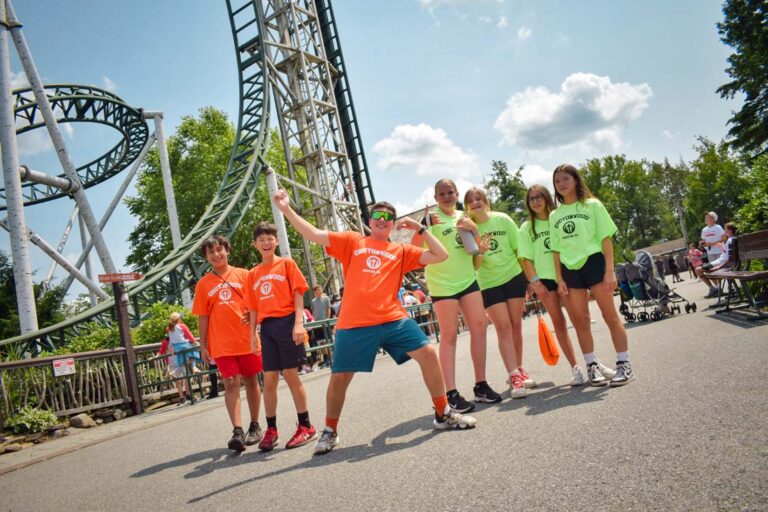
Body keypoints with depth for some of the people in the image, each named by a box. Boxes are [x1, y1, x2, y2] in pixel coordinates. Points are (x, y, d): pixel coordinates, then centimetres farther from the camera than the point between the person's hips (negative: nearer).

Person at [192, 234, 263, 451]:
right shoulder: (203, 284, 5)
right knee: (231, 384, -6)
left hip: (247, 340, 0)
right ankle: (237, 431, -6)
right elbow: (202, 317, 6)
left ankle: (255, 426, 23)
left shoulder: (243, 275, 3)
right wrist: (203, 345, 3)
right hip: (222, 344, 0)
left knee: (251, 382, 9)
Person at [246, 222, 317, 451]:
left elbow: (298, 294, -3)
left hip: (287, 322, -4)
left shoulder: (287, 264, 3)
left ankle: (305, 427, 11)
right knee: (269, 380, 6)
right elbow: (254, 307, 15)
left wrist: (299, 323, -14)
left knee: (291, 376, -1)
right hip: (266, 327, 4)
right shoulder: (253, 274, 14)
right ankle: (271, 430, 18)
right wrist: (252, 335, 8)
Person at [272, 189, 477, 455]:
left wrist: (420, 228, 7)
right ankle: (330, 432, 27)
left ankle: (443, 415, 13)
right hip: (354, 324, -1)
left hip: (394, 319, 1)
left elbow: (440, 255, 12)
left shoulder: (401, 251, 14)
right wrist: (286, 209, -1)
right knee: (339, 378, 3)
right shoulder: (352, 241, 12)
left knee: (428, 354, -7)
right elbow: (313, 234, 6)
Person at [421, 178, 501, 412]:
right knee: (449, 336, -6)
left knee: (479, 327, 2)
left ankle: (481, 385, 14)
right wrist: (424, 226, -39)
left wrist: (474, 230, -2)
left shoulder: (463, 216, 11)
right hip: (442, 284, -6)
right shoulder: (432, 218, -6)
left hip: (467, 280, 6)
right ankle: (452, 394, -3)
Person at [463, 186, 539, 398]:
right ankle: (514, 377, -10)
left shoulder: (502, 219, -3)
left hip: (514, 277, 1)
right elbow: (473, 266, -5)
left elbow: (519, 248, 3)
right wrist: (480, 252, -25)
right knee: (503, 328, -8)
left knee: (516, 326, 7)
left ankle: (518, 371, 21)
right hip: (489, 284, -1)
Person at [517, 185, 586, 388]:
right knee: (558, 322, -1)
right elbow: (526, 258, 3)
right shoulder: (527, 228, 7)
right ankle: (575, 367, 5)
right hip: (545, 279, 0)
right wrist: (534, 281, -8)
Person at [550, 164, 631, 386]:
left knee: (610, 315, -3)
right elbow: (556, 250, 11)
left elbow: (606, 239, -2)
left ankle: (624, 364, 5)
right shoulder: (554, 215, 11)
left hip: (594, 263, -3)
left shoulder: (592, 205, 3)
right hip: (569, 270, 4)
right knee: (580, 320, 4)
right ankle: (592, 366, 13)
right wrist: (560, 279, 3)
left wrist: (610, 270, -11)